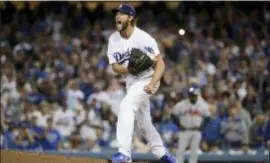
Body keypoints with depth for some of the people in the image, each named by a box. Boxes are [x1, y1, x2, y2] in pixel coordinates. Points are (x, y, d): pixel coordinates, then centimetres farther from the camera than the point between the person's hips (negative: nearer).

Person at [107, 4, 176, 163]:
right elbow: (115, 66, 0)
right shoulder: (114, 39, -2)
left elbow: (160, 63, -21)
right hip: (131, 83, 7)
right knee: (143, 123, 15)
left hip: (147, 80, -7)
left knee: (126, 106, -28)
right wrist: (127, 69, -23)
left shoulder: (143, 38, -21)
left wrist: (152, 84, -34)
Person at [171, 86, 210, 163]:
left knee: (194, 151, 4)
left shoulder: (203, 106, -1)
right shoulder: (182, 104, -7)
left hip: (196, 131, 2)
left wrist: (201, 126, -4)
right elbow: (174, 115, 1)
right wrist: (180, 125, -7)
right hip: (185, 130, -2)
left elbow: (207, 117, 10)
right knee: (181, 149, -8)